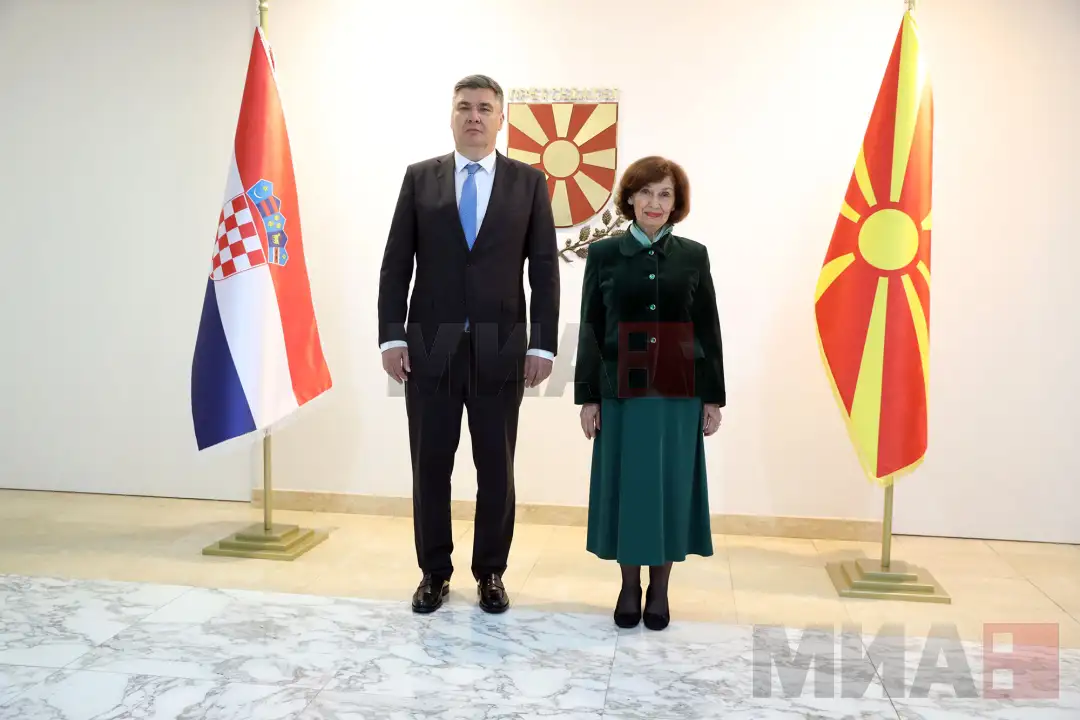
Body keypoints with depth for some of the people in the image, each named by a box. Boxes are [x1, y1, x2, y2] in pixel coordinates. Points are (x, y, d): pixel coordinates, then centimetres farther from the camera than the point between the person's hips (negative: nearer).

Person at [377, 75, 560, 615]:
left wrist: (542, 344, -5)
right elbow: (396, 264, 4)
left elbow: (545, 270, 2)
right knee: (430, 465, 8)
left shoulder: (529, 182, 5)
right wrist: (391, 336, -5)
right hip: (430, 345, 1)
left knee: (496, 469, 8)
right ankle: (434, 571, 24)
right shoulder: (420, 178, 7)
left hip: (501, 348, 0)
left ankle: (491, 572, 24)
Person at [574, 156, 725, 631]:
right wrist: (587, 396, -3)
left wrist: (713, 397, 1)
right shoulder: (604, 253, 3)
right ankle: (629, 587, 19)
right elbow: (590, 329, 1)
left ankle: (660, 589, 19)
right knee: (625, 484, 5)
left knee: (670, 485, 5)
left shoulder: (693, 255, 5)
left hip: (680, 392, 1)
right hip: (622, 390, 0)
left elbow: (709, 330, 5)